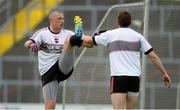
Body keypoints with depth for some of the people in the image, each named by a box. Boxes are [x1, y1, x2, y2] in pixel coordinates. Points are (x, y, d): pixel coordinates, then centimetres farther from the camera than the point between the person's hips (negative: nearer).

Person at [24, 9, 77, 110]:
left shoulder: (67, 33, 11)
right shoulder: (42, 33, 3)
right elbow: (27, 44, -14)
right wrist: (31, 44, -38)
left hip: (64, 68, 1)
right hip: (48, 72, -1)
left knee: (69, 38, -18)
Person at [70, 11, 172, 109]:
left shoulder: (110, 34, 4)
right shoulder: (138, 36, 10)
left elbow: (89, 41, 11)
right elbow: (153, 56, 8)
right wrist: (165, 73, 14)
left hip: (118, 76, -3)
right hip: (135, 77, 3)